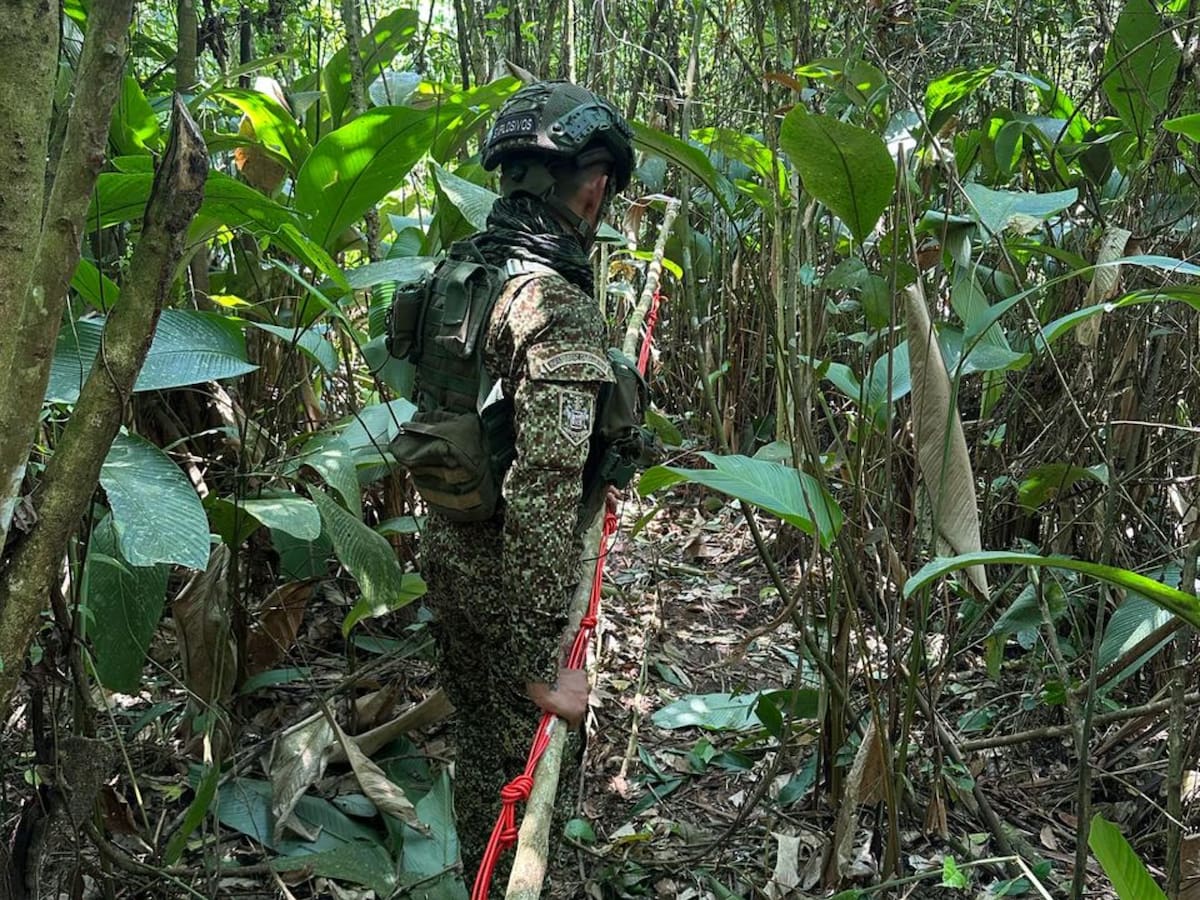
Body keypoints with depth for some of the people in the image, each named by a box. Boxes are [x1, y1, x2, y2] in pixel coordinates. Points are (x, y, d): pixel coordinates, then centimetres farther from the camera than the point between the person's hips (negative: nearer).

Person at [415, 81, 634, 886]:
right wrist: (543, 662, -26)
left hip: (450, 551, 9)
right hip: (512, 577, -8)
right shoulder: (558, 305, -25)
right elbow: (541, 494, -30)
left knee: (480, 747, 24)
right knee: (534, 768, 9)